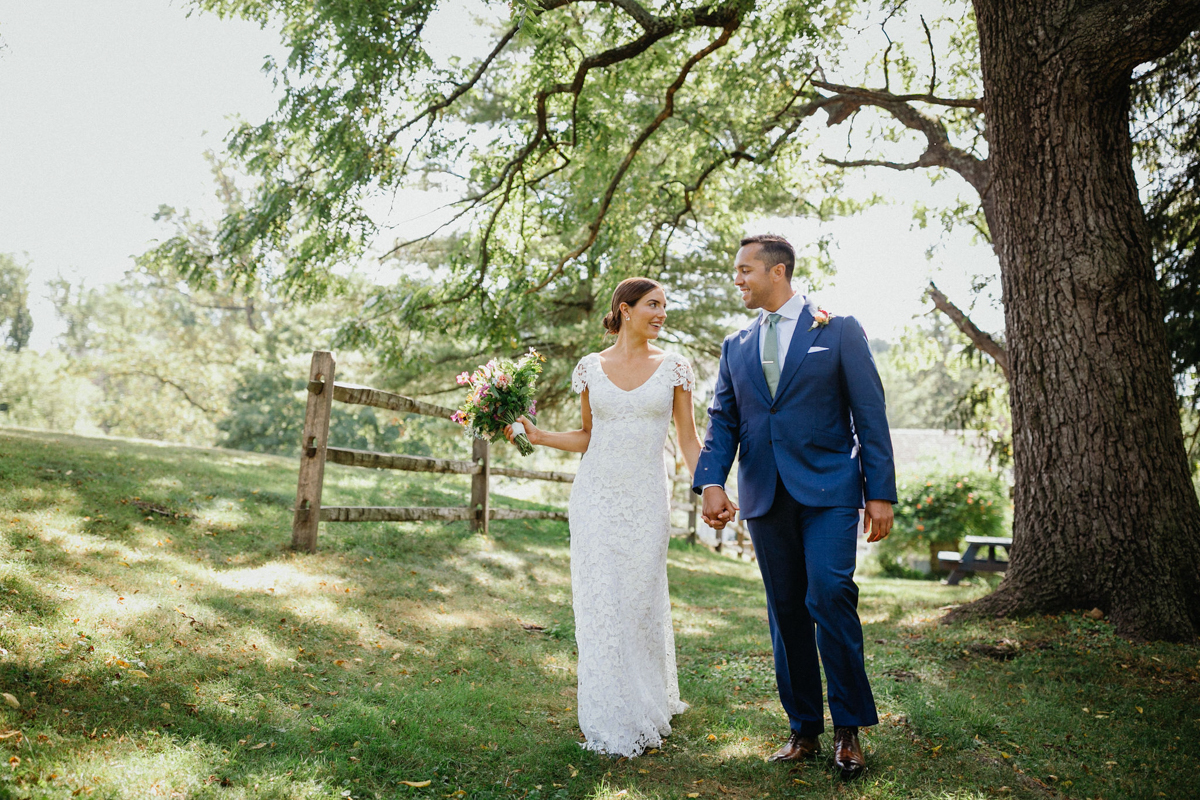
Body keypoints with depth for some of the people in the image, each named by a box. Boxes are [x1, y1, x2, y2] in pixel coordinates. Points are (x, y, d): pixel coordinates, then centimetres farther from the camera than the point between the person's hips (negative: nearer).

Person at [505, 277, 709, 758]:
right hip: (596, 496, 1)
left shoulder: (674, 368, 3)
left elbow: (688, 439, 4)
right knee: (601, 601, 1)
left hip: (647, 500, -1)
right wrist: (537, 436, 2)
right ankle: (613, 723, 16)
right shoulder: (590, 367, 5)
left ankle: (649, 708, 29)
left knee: (643, 601, 5)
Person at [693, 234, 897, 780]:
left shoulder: (839, 331, 4)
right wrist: (711, 482, -7)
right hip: (764, 496, 4)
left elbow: (869, 414, 0)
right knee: (786, 611, 7)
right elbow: (722, 422, 10)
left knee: (829, 594, -16)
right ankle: (804, 729, 20)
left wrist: (880, 491, -7)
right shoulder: (735, 347, 15)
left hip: (828, 489, -4)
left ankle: (848, 729, 3)